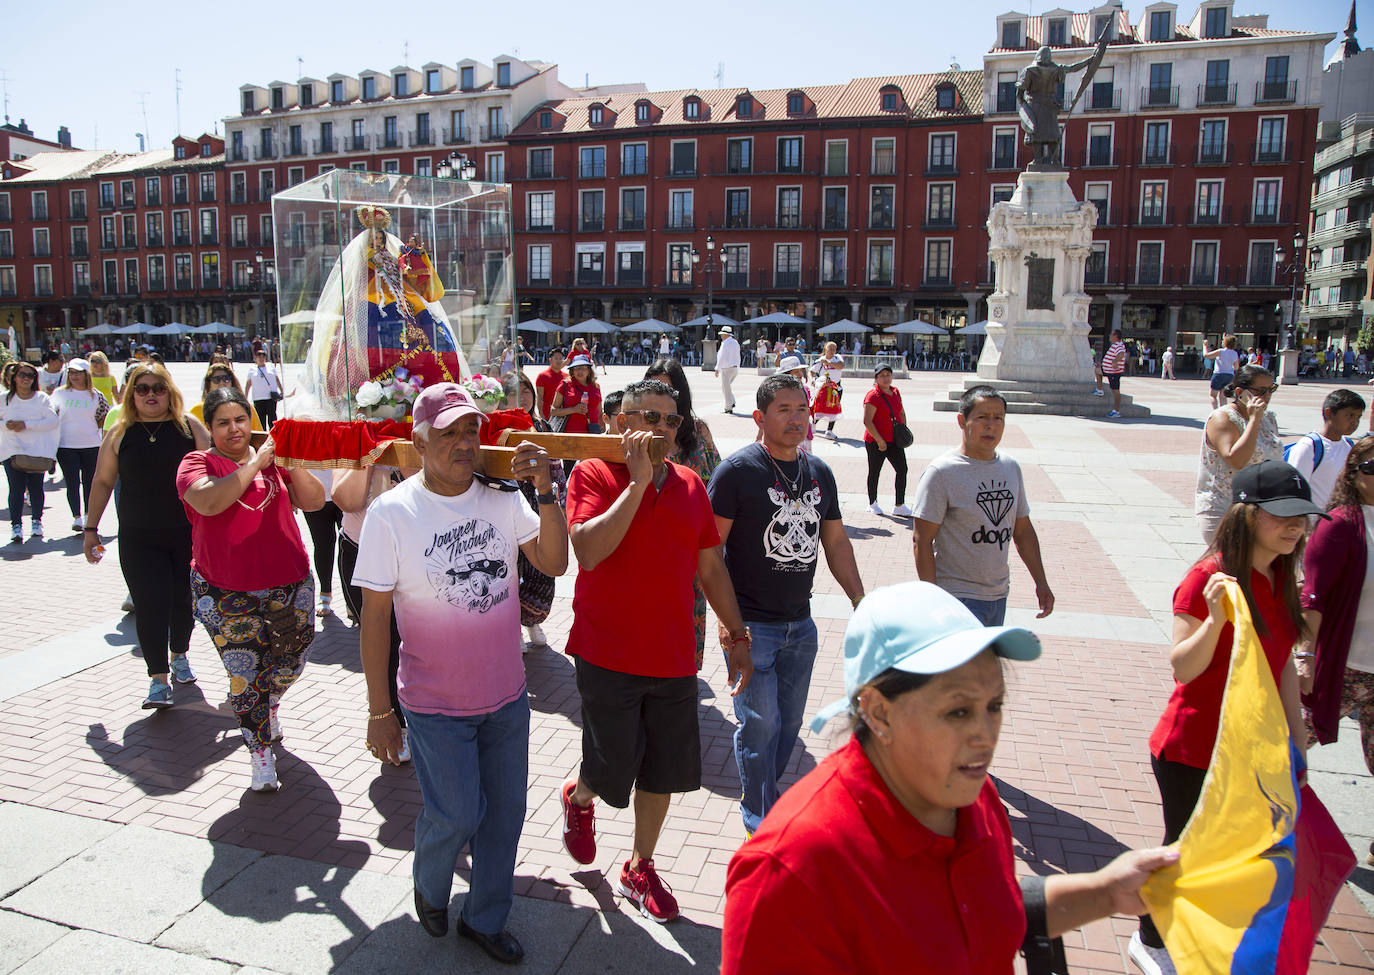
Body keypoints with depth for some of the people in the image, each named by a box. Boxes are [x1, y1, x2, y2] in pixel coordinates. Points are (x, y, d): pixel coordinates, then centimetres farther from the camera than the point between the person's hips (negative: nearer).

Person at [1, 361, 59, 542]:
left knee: (36, 486, 5)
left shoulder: (42, 398, 4)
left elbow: (53, 420, -7)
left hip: (38, 450, 0)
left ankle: (36, 521, 21)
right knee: (16, 488, -9)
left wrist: (27, 425, -15)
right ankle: (16, 524, -7)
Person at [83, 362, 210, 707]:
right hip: (138, 538, 0)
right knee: (150, 605, -7)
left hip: (187, 533, 0)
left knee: (184, 600, 11)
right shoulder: (120, 432, 3)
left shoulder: (189, 426, 1)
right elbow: (102, 481, 9)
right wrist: (91, 528, 8)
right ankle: (158, 679, -3)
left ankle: (179, 656, 36)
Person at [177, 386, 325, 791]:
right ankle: (261, 755, 16)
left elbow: (314, 502, -1)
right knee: (245, 675, -2)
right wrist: (255, 464, -20)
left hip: (289, 584, 3)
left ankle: (270, 704, 48)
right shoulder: (197, 464, -2)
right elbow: (209, 502, -23)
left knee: (291, 662, 14)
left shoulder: (273, 460, 7)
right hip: (226, 594, -3)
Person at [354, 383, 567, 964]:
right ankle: (429, 888, 41)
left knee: (506, 810, 14)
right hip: (436, 705, -4)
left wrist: (544, 491, -20)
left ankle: (485, 918, 38)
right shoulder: (392, 512, -14)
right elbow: (374, 617, -10)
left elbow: (555, 563, -8)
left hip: (507, 696, 4)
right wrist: (379, 711, -7)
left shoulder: (502, 497, -4)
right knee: (456, 814, 5)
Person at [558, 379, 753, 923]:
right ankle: (579, 800, 45)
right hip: (608, 655, -4)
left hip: (674, 657, 4)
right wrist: (639, 480, -24)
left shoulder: (689, 485, 6)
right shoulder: (594, 475, -8)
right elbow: (588, 551, -25)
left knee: (663, 773, 13)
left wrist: (737, 635, 10)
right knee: (610, 770, 9)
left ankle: (639, 868, 34)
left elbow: (711, 566, 12)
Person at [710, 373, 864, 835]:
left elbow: (836, 542, 16)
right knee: (760, 724, 0)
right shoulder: (738, 469, -12)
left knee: (790, 720, 15)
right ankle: (761, 821, 19)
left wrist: (861, 603, 12)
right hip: (751, 623, -5)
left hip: (800, 623, 6)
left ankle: (767, 792, 37)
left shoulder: (820, 472, 7)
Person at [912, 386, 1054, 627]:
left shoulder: (1011, 468, 9)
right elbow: (921, 540, -14)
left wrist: (1041, 582, 16)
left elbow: (1023, 530, 18)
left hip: (999, 596, 7)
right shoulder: (941, 472, -13)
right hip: (958, 597, -7)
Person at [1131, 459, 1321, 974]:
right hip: (1192, 751, -7)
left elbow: (1282, 664, 12)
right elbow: (1182, 667, -23)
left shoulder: (1281, 580, 4)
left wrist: (1298, 740, 15)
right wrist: (1216, 618, -39)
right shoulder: (1208, 577, -20)